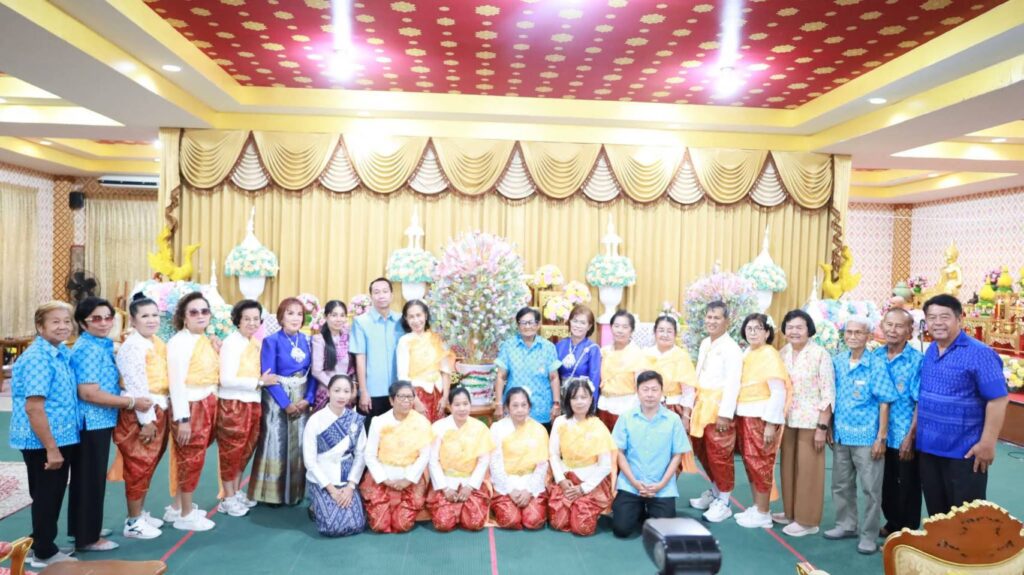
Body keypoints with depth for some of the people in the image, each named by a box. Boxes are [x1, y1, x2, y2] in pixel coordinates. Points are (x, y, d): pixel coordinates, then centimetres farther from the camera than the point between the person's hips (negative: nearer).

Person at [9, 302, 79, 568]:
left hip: (62, 439, 9)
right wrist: (51, 448, -23)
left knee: (52, 496, 19)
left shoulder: (62, 353, 8)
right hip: (43, 443, -9)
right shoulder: (38, 357, -20)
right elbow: (33, 407, -24)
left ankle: (42, 545, 34)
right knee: (46, 497, 5)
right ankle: (44, 553, 20)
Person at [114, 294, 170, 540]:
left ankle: (140, 512, 29)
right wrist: (146, 420, -19)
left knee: (148, 466, 16)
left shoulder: (157, 343, 11)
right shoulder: (132, 346, -15)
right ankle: (133, 522, 12)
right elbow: (137, 386, -19)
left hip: (159, 411, 8)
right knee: (138, 467, 1)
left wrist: (161, 414, 13)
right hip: (139, 414, -8)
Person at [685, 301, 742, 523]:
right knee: (703, 452, 16)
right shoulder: (704, 344, 14)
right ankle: (714, 492, 36)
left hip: (719, 407, -8)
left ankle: (723, 503, 15)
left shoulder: (731, 348, -10)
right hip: (701, 405, 8)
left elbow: (732, 383, -16)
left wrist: (725, 413, -19)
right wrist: (688, 405, 13)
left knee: (719, 455, 0)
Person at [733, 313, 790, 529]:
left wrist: (771, 424, -19)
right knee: (750, 462, 13)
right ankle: (756, 507, 25)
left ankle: (763, 513, 13)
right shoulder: (746, 354, 10)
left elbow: (779, 392, -17)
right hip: (744, 417, 7)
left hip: (762, 418, -7)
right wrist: (737, 415, 10)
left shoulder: (770, 355, -12)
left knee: (761, 464, 1)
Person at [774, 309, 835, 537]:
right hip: (787, 420, 5)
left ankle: (807, 520, 15)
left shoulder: (820, 354, -11)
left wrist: (822, 427, -13)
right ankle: (791, 512, 28)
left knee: (808, 470, 3)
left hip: (810, 421, -5)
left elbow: (828, 393, -11)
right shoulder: (782, 353, 5)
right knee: (788, 467, 13)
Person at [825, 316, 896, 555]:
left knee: (871, 489, 5)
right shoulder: (837, 362, 3)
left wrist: (881, 438, -12)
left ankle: (869, 535, 17)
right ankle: (846, 525, 32)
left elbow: (884, 403, -10)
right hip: (841, 435, 5)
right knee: (841, 485, 16)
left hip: (867, 437, -5)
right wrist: (830, 428, 9)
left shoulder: (876, 364, -11)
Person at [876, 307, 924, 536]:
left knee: (908, 487, 10)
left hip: (905, 436, -5)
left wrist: (910, 436, -16)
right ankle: (892, 524, 37)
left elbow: (921, 403, -14)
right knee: (885, 484, 18)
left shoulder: (917, 360, -13)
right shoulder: (875, 356, 1)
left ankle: (908, 532, 26)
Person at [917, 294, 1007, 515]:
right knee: (936, 511, 18)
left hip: (964, 451, -6)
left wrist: (987, 444, -20)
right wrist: (915, 432, 13)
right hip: (928, 447, 6)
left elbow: (998, 400, -18)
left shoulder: (979, 354, -15)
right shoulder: (929, 352, 7)